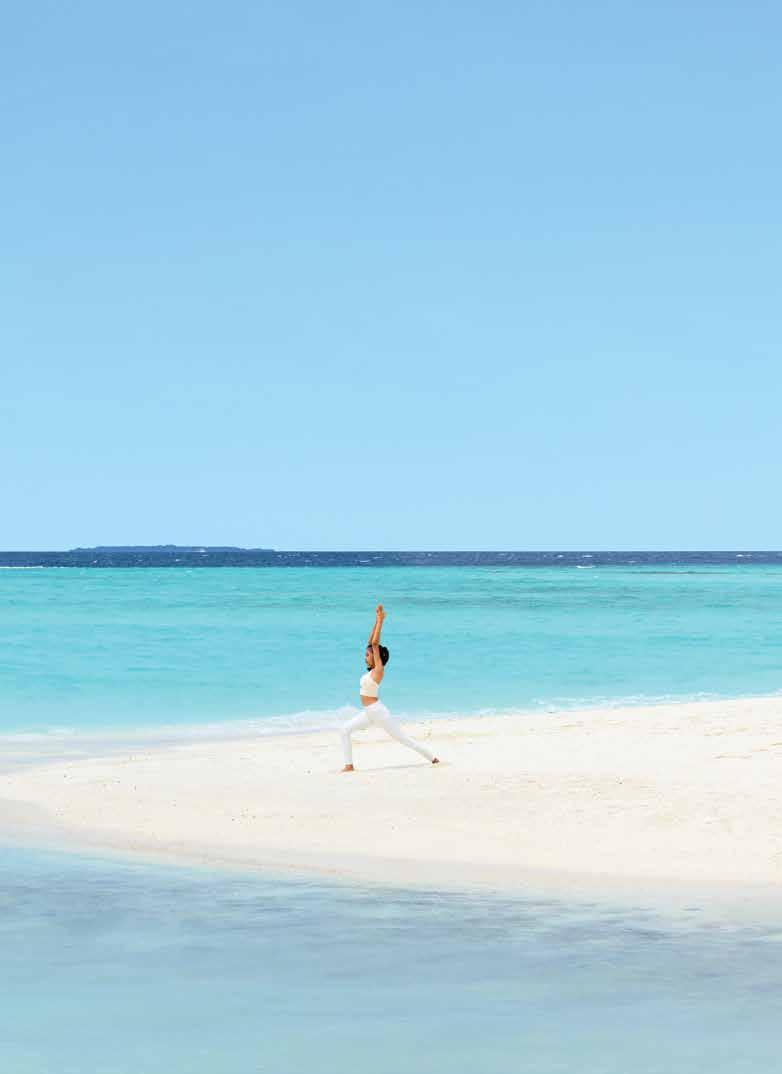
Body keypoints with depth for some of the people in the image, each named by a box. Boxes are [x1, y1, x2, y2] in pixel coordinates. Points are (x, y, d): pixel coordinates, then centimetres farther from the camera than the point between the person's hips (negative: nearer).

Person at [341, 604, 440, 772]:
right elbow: (371, 642, 11)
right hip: (369, 713, 9)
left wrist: (380, 621, -17)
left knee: (402, 738, -1)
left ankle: (431, 757, 9)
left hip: (378, 712, -9)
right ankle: (349, 765, 0)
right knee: (345, 730, 1)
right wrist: (377, 620, 8)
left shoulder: (379, 670, -14)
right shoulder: (372, 670, 8)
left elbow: (375, 643, -20)